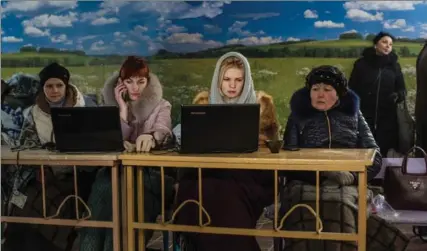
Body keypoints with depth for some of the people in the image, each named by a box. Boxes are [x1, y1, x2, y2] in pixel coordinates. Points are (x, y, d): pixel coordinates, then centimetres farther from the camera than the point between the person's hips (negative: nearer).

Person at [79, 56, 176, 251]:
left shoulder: (161, 106, 11)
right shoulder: (111, 107, 16)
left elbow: (163, 132, -13)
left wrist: (149, 137, -38)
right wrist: (123, 109, -6)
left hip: (149, 172, -1)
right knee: (103, 188, -35)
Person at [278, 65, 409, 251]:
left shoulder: (353, 114, 20)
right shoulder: (298, 115, 18)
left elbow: (374, 157, 13)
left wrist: (353, 175, -10)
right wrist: (324, 172, -12)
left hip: (346, 185, 1)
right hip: (306, 183, 0)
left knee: (340, 205, -36)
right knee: (306, 209, -36)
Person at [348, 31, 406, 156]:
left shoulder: (394, 66, 9)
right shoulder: (361, 63, 4)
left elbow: (402, 90, 11)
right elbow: (352, 89, 4)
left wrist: (397, 96, -13)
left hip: (387, 120, 1)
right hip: (364, 118, -1)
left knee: (383, 153, -2)